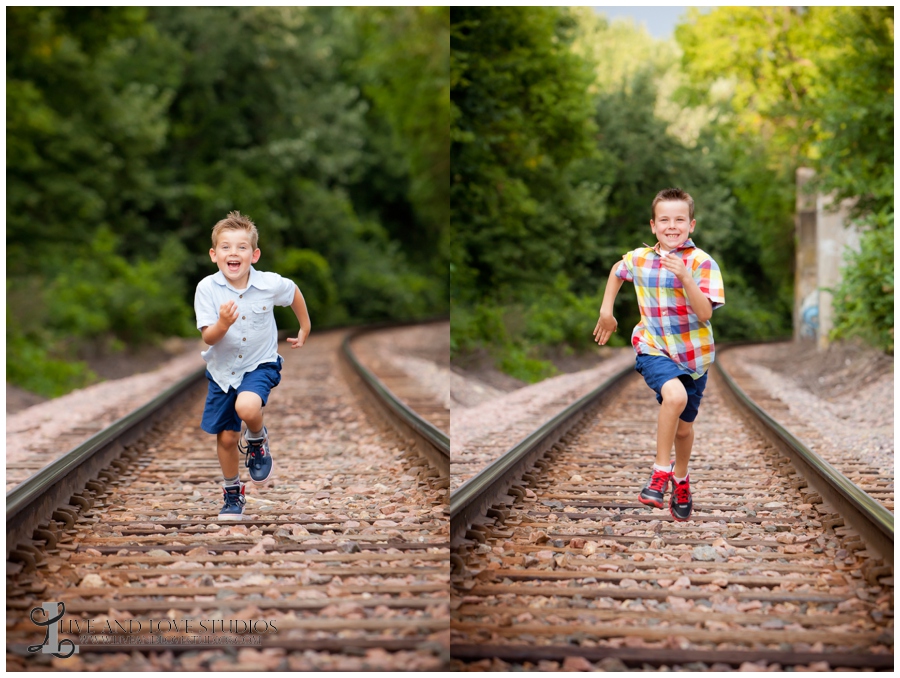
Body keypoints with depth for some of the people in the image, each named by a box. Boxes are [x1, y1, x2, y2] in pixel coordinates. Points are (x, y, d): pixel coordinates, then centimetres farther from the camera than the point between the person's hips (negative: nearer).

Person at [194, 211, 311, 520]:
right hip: (223, 370, 2)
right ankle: (232, 495, 34)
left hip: (260, 365, -2)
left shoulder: (270, 284, -16)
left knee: (247, 406, -33)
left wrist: (304, 328, 20)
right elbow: (208, 338, -19)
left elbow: (295, 293, 8)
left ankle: (258, 439, 3)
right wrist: (223, 323, -40)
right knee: (226, 437, 9)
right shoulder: (207, 289, -16)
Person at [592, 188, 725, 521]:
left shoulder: (702, 263, -13)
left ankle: (680, 478, 44)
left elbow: (704, 313, -23)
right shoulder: (639, 259, -4)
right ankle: (661, 470, -17)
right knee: (675, 395, -32)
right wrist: (606, 310, 17)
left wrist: (684, 277, -33)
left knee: (684, 427, 13)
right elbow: (617, 271, 21)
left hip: (693, 355, 0)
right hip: (654, 348, 0)